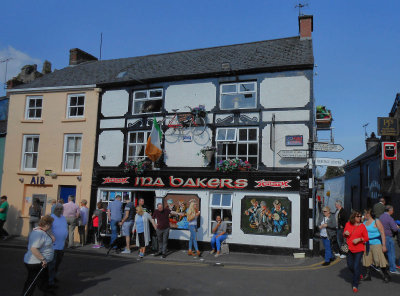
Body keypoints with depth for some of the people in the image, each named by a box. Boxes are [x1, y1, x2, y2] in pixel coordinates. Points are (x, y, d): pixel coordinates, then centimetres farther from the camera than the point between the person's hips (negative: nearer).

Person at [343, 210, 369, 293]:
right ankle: (358, 275, 42)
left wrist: (359, 239, -20)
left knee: (356, 266, -5)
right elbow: (344, 234, 14)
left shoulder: (362, 226, -5)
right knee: (350, 265, 12)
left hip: (359, 249, -4)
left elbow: (366, 238, -3)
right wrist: (345, 233, -9)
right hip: (349, 249, 4)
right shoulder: (348, 224, 3)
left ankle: (355, 285, 7)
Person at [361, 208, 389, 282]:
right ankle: (368, 275, 20)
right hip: (366, 244, 6)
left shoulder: (376, 222, -10)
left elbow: (382, 234, -11)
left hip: (376, 244, -6)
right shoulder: (364, 222, 9)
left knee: (379, 260, -5)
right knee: (367, 259, 9)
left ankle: (386, 276, 13)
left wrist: (384, 245, -15)